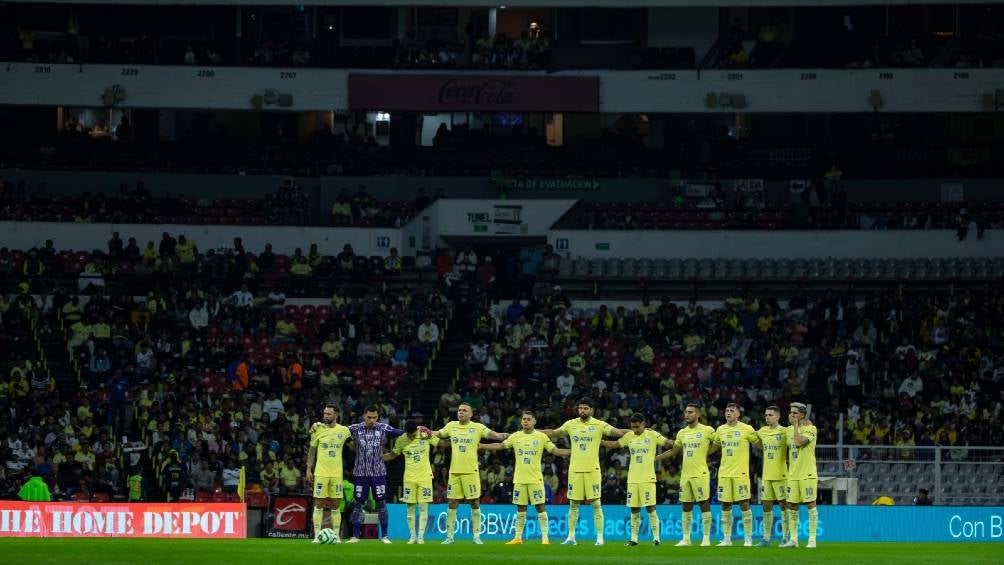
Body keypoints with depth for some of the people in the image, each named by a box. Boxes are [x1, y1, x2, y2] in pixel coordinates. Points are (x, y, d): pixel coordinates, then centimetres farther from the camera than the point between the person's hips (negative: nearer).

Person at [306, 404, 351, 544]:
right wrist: (309, 469, 1)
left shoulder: (344, 431, 2)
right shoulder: (318, 429, 0)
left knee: (335, 505, 4)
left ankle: (336, 536, 9)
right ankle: (317, 536, 0)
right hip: (321, 473, -1)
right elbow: (312, 450, 6)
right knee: (319, 504, -3)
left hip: (337, 473, 1)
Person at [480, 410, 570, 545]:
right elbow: (500, 446, 13)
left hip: (535, 478, -3)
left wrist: (572, 451, -11)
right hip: (519, 478, 3)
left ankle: (545, 537, -1)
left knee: (540, 507, -5)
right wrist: (480, 446, 11)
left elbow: (556, 451, 0)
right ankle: (518, 537, 13)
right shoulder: (516, 437, 7)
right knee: (520, 508, 7)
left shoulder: (541, 437, -1)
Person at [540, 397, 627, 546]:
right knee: (573, 504, 6)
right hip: (575, 469, 3)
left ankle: (600, 537, 1)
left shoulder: (599, 425, -1)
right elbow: (553, 433, 18)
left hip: (593, 470, -3)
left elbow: (618, 432, -5)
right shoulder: (571, 424, 7)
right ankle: (571, 537, 11)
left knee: (596, 503, -3)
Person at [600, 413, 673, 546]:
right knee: (634, 509, 6)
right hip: (632, 479, 4)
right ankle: (634, 538, 11)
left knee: (650, 508, -7)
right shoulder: (629, 436, 10)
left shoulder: (652, 435, -2)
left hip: (647, 478, -4)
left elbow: (667, 443, -3)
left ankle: (656, 537, -2)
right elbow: (615, 444, 19)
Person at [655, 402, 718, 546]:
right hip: (685, 474, 6)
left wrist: (707, 453, -6)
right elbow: (673, 451, 20)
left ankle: (706, 538, -2)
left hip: (700, 473, -6)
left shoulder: (707, 431, -4)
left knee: (704, 504, -4)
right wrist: (653, 458, 18)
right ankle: (686, 538, 11)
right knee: (686, 506, 7)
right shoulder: (682, 433, 12)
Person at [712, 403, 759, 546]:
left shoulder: (746, 429, -4)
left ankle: (748, 538, 1)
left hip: (741, 473, -5)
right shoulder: (720, 430, 10)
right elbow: (715, 447, 24)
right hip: (724, 473, 5)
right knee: (725, 506, 5)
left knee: (744, 505, -5)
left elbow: (760, 444, 5)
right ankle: (726, 538, 11)